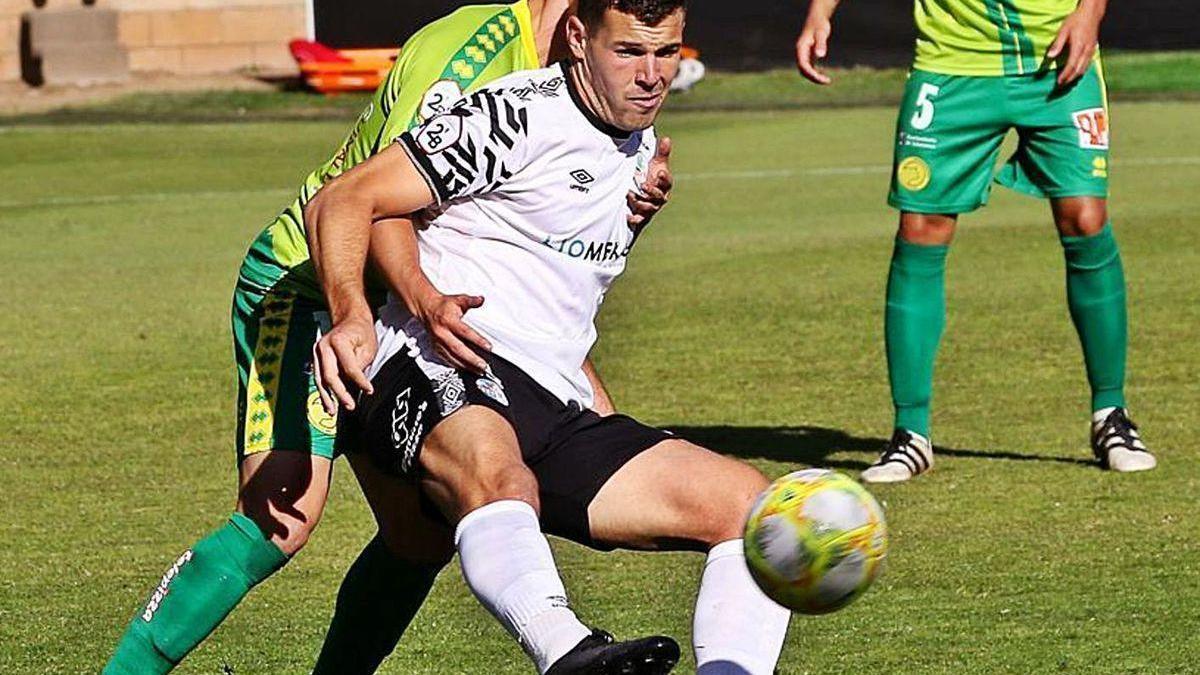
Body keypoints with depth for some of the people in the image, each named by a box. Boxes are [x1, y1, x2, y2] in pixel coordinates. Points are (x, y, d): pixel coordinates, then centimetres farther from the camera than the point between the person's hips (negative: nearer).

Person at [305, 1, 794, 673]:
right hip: (439, 375, -8)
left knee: (748, 500, -7)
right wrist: (352, 317, -22)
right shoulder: (518, 115, -6)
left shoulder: (643, 150, 21)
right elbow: (342, 200, -9)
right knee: (494, 473, -42)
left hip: (558, 413, 8)